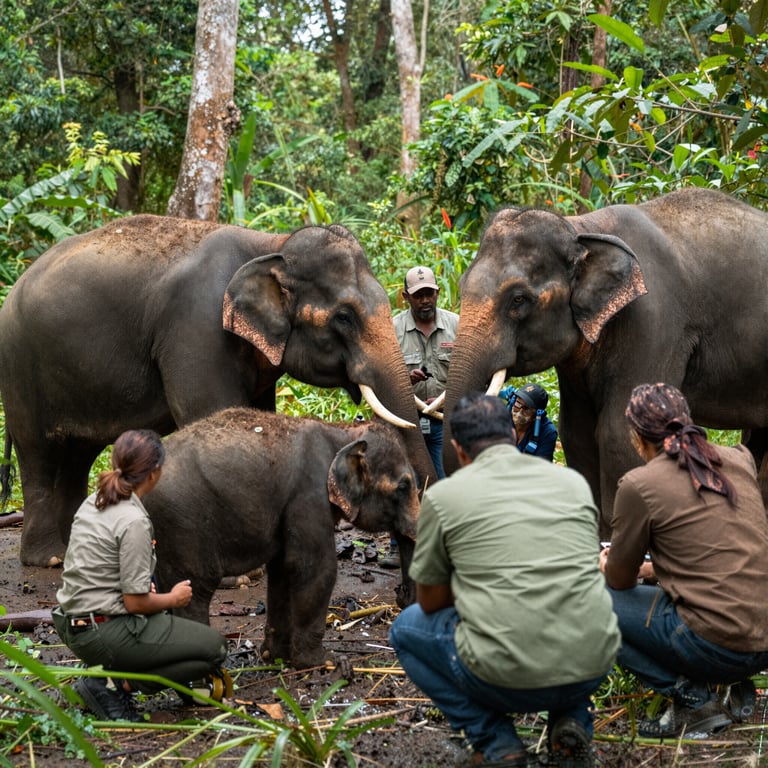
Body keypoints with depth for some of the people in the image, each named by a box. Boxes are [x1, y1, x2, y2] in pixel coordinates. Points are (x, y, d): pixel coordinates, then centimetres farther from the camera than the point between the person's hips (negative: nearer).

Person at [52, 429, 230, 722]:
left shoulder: (93, 503, 7)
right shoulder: (133, 521, -20)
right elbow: (136, 602, -17)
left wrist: (141, 586, 14)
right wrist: (173, 598, 1)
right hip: (105, 633, -9)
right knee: (214, 647, -2)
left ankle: (112, 677, 10)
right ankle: (114, 684, -7)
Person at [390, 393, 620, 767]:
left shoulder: (444, 495, 4)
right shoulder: (573, 481, 14)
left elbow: (431, 602, 15)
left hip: (505, 678, -4)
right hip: (591, 671, 4)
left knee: (407, 628, 25)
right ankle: (571, 723, 14)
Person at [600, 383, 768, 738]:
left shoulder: (639, 485, -8)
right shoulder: (740, 460, 9)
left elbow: (620, 580, 5)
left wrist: (607, 565, 29)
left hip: (717, 647, -7)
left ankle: (694, 697, 2)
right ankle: (729, 688, 14)